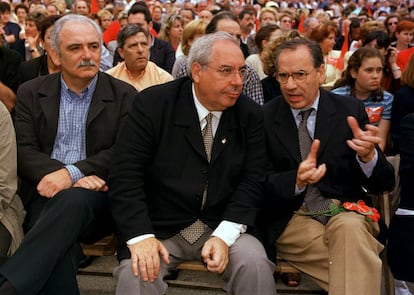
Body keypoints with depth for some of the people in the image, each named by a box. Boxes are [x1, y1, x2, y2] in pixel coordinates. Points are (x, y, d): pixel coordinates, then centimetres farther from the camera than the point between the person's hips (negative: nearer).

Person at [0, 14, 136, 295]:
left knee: (73, 199, -37)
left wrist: (72, 172, -18)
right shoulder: (31, 93, 13)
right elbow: (24, 151, 4)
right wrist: (68, 176, -15)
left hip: (99, 197, -1)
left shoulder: (124, 95, 8)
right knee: (60, 240, -35)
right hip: (46, 194, 1)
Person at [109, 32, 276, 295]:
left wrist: (224, 236, -18)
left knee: (256, 263, -23)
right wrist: (140, 236, -22)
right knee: (138, 272, -27)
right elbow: (125, 174, -10)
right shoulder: (153, 103, -7)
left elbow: (252, 181, -3)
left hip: (223, 227, 2)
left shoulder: (251, 115, 1)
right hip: (160, 228, -2)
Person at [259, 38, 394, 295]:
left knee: (349, 228, -33)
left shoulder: (350, 110, 1)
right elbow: (260, 185, -4)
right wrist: (296, 181, -25)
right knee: (353, 263, -29)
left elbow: (384, 184, 2)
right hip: (289, 218, -2)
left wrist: (368, 156, -21)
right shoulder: (264, 118, -1)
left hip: (346, 211, 2)